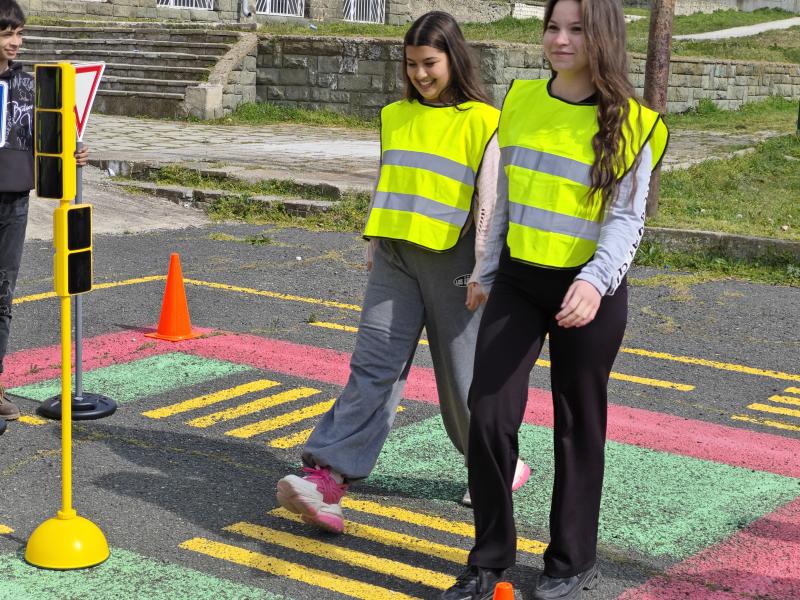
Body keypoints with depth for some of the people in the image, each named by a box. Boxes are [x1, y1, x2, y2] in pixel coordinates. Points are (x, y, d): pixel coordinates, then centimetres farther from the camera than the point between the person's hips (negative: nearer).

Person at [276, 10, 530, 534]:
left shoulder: (482, 122, -5)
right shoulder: (395, 117, 11)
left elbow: (488, 202, -8)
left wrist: (483, 272, -12)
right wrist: (375, 247, 18)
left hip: (450, 260, -4)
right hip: (394, 256, 4)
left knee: (463, 373, 6)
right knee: (374, 367, -6)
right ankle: (327, 480, -16)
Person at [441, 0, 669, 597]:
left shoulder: (629, 123, -8)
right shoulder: (521, 101, 5)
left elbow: (626, 219, -12)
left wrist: (595, 280, -28)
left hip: (590, 292, -3)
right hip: (518, 282, 4)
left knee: (577, 425, 8)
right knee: (488, 415, -4)